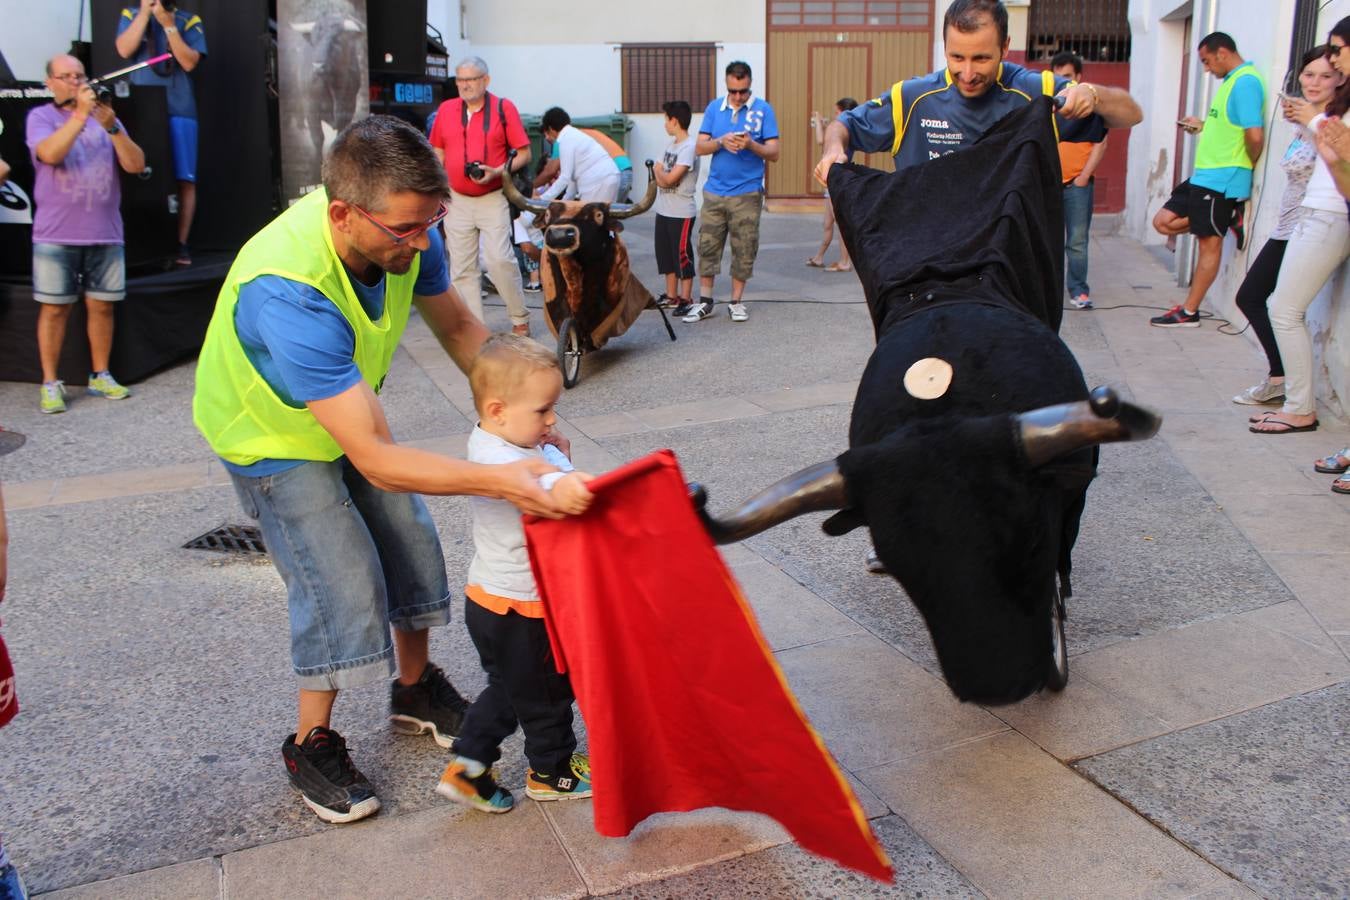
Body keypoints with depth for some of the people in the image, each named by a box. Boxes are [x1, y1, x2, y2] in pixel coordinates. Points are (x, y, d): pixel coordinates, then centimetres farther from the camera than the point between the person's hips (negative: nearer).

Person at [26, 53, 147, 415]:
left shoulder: (105, 117, 12)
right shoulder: (40, 116, 4)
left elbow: (136, 164, 0)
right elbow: (50, 154, -17)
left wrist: (112, 127, -14)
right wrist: (80, 113, -18)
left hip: (105, 235, 3)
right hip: (56, 235, -3)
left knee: (102, 305, 6)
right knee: (55, 307, 0)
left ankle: (100, 376, 17)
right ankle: (50, 383, 5)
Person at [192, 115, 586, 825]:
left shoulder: (407, 233, -24)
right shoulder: (288, 292, -44)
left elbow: (457, 326, -2)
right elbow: (374, 459, -43)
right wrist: (501, 482, -48)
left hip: (351, 413, 6)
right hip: (273, 438, -6)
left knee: (412, 548, 9)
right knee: (344, 585, -11)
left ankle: (415, 688, 34)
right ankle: (311, 744, 13)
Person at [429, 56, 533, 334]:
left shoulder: (503, 108, -2)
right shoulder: (446, 110, 8)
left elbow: (524, 154, -2)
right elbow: (438, 153, 17)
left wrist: (499, 172, -17)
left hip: (493, 199, -4)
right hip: (457, 200, 4)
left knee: (499, 259, -14)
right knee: (462, 268, 3)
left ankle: (520, 317, 4)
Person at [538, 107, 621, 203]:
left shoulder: (565, 140, -7)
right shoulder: (574, 135, 21)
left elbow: (566, 177, -11)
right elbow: (573, 175, 22)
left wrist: (543, 199, -6)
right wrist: (564, 202, 24)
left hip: (599, 183, -9)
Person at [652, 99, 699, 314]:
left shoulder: (688, 147, -16)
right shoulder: (671, 145, 12)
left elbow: (669, 179, -21)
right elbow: (660, 179, 9)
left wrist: (658, 171, -2)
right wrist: (661, 175, -12)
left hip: (681, 213, -9)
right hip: (663, 211, 9)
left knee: (682, 256, -2)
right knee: (665, 255, 14)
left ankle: (686, 300, 6)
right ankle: (671, 296, 25)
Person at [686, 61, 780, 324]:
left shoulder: (763, 110, -1)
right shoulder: (714, 108, 7)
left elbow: (774, 154, -3)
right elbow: (700, 147, 4)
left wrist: (751, 145, -21)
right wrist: (721, 141, -15)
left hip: (747, 193, -2)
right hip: (715, 191, 2)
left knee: (744, 250, 3)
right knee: (708, 247, 3)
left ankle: (736, 301, 15)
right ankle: (705, 301, 11)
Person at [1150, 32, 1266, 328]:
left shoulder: (1246, 82, -16)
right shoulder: (1232, 81, 15)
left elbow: (1254, 135, -24)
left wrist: (1245, 164, -8)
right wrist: (1202, 127, 17)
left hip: (1221, 180, -10)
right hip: (1204, 177, 10)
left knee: (1209, 243, -1)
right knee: (1163, 222, 10)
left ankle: (1189, 312, 6)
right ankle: (1228, 218, 13)